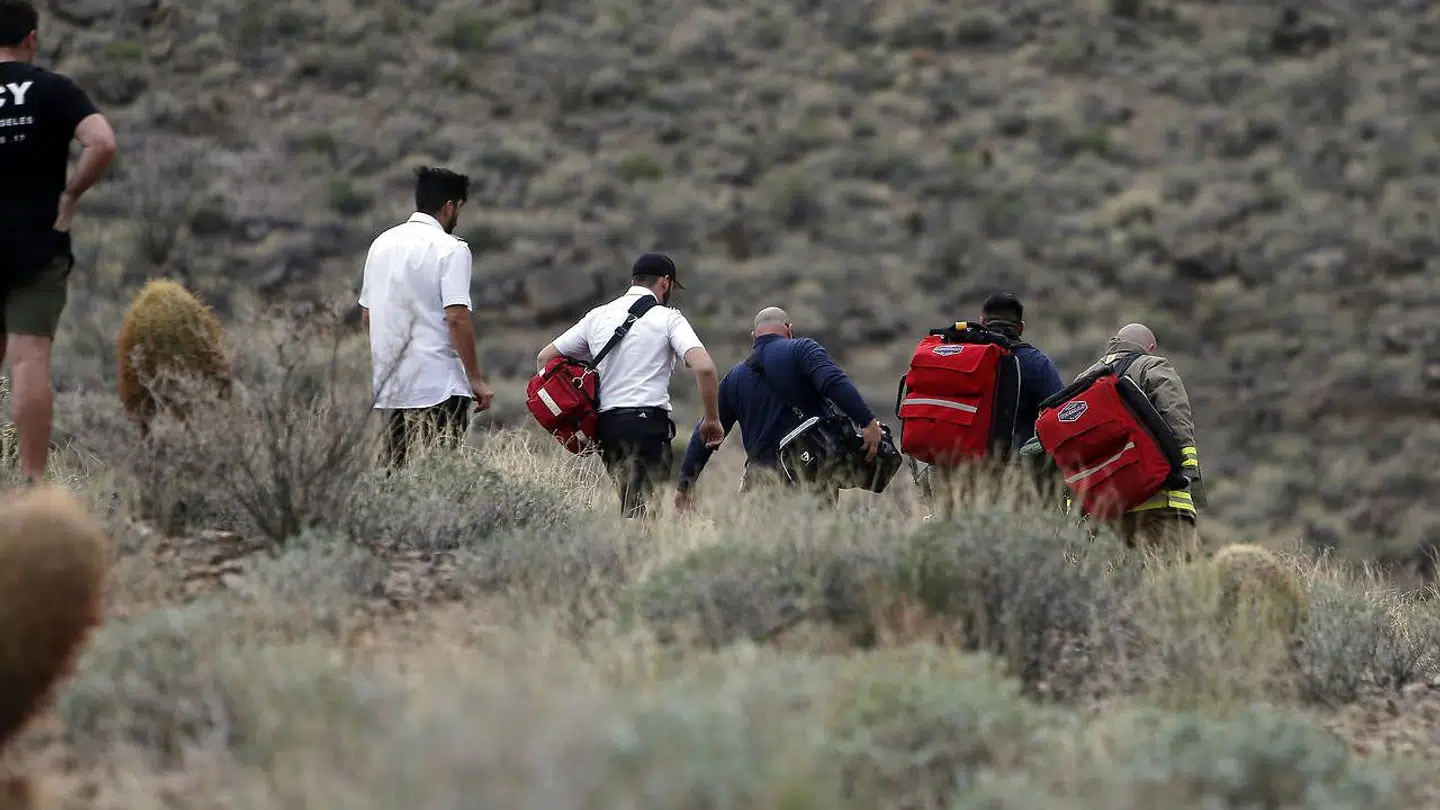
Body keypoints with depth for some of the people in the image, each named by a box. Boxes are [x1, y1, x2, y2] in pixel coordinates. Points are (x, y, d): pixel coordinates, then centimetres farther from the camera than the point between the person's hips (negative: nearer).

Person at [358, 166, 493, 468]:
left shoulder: (382, 243, 13)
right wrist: (476, 380, -11)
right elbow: (457, 317, -17)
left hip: (389, 384, 7)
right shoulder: (451, 249, -9)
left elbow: (366, 315, 18)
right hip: (438, 384, -7)